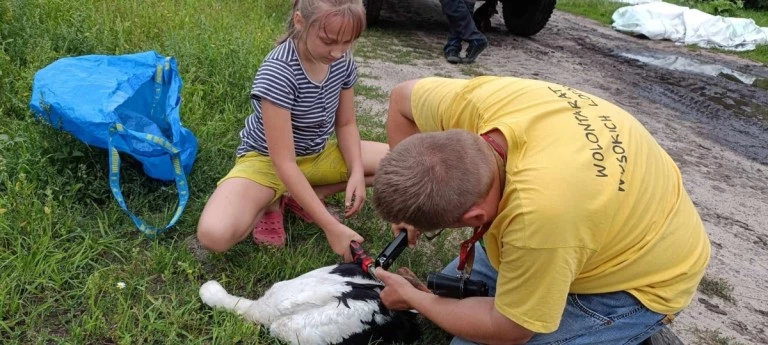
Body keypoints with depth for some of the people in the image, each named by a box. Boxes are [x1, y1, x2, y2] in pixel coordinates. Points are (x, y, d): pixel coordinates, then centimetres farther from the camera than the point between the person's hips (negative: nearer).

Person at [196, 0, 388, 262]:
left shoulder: (343, 62, -12)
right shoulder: (277, 72, -31)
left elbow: (345, 124, 0)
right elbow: (285, 163, -31)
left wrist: (357, 173, -19)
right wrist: (331, 227, -34)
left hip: (318, 155, 7)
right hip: (267, 160, -6)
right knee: (214, 234, -33)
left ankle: (300, 198, -3)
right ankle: (271, 202, 1)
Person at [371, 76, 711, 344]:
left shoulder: (539, 211, -44)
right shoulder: (477, 101, -26)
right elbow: (402, 97, -4)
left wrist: (412, 298, -10)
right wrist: (405, 196, -8)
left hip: (640, 280, -6)